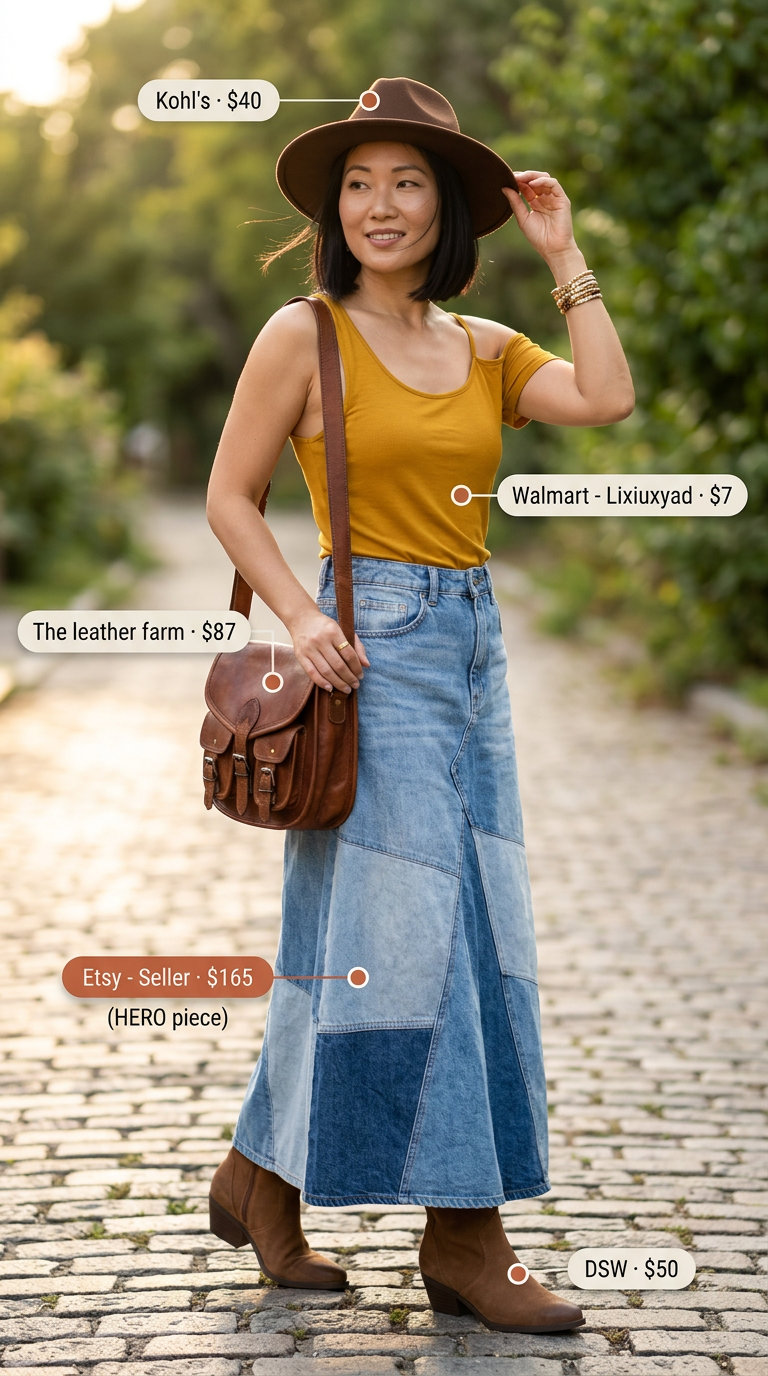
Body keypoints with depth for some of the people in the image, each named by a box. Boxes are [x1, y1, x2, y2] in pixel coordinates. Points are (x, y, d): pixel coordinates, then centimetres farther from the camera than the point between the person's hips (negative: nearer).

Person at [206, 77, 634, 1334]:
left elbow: (606, 400, -6)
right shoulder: (304, 336, -2)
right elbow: (230, 496, -1)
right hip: (373, 650, -7)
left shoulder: (485, 348, 11)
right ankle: (463, 1239, 4)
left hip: (473, 651, 7)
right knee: (399, 930, -6)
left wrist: (565, 258, 0)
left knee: (480, 937, 9)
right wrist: (301, 616, -15)